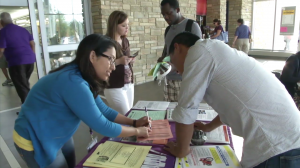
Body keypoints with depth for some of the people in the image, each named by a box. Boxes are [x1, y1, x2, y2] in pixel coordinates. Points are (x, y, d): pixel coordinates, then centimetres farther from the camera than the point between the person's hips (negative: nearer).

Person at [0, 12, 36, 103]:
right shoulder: (22, 29, 15)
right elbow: (32, 43, 15)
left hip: (16, 62, -6)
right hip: (30, 60, 7)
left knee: (22, 87, -1)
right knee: (25, 84, 23)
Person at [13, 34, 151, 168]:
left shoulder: (82, 78, -3)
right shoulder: (74, 83, -33)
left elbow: (104, 111, 3)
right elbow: (102, 126, -28)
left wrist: (134, 122, -5)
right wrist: (137, 131, -15)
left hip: (58, 136, 9)